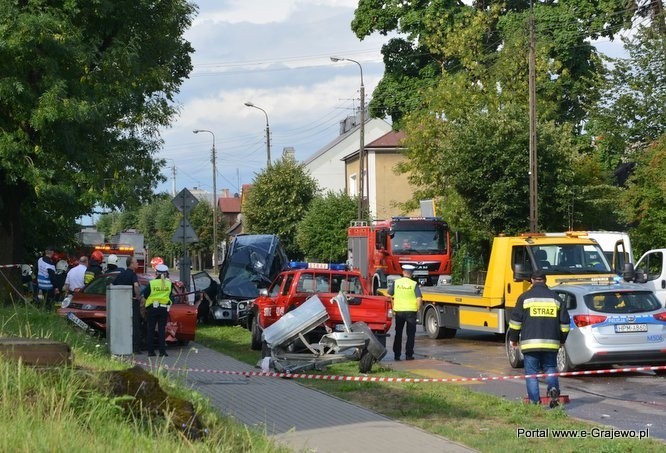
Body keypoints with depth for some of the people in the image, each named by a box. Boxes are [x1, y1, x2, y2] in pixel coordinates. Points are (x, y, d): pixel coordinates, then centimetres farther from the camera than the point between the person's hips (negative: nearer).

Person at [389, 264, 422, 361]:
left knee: (398, 334, 13)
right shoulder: (414, 284, -5)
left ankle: (397, 355, 14)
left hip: (399, 311, 2)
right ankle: (409, 355, 6)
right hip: (411, 311, -2)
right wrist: (418, 309, 0)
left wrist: (392, 309, 6)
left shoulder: (396, 283, 2)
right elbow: (419, 298, -13)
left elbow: (389, 296, 1)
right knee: (410, 334, 8)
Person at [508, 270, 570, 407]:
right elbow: (564, 322, 12)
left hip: (530, 343, -2)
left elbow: (515, 320, -1)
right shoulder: (555, 297, 10)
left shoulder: (525, 297, 0)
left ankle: (535, 401, -2)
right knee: (550, 368, 16)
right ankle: (553, 388, -11)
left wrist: (513, 338, 11)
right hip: (551, 343, 3)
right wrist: (562, 339, 23)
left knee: (531, 371, 4)